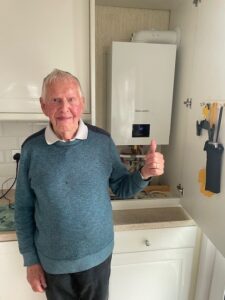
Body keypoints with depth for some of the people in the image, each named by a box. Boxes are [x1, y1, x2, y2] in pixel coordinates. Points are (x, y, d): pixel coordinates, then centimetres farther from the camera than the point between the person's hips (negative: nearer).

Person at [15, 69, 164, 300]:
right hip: (51, 260, 0)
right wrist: (30, 260, -1)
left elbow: (121, 188, -4)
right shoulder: (31, 148, -13)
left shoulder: (102, 141, -13)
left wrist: (144, 174, -24)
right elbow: (23, 209, -5)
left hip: (97, 254, 1)